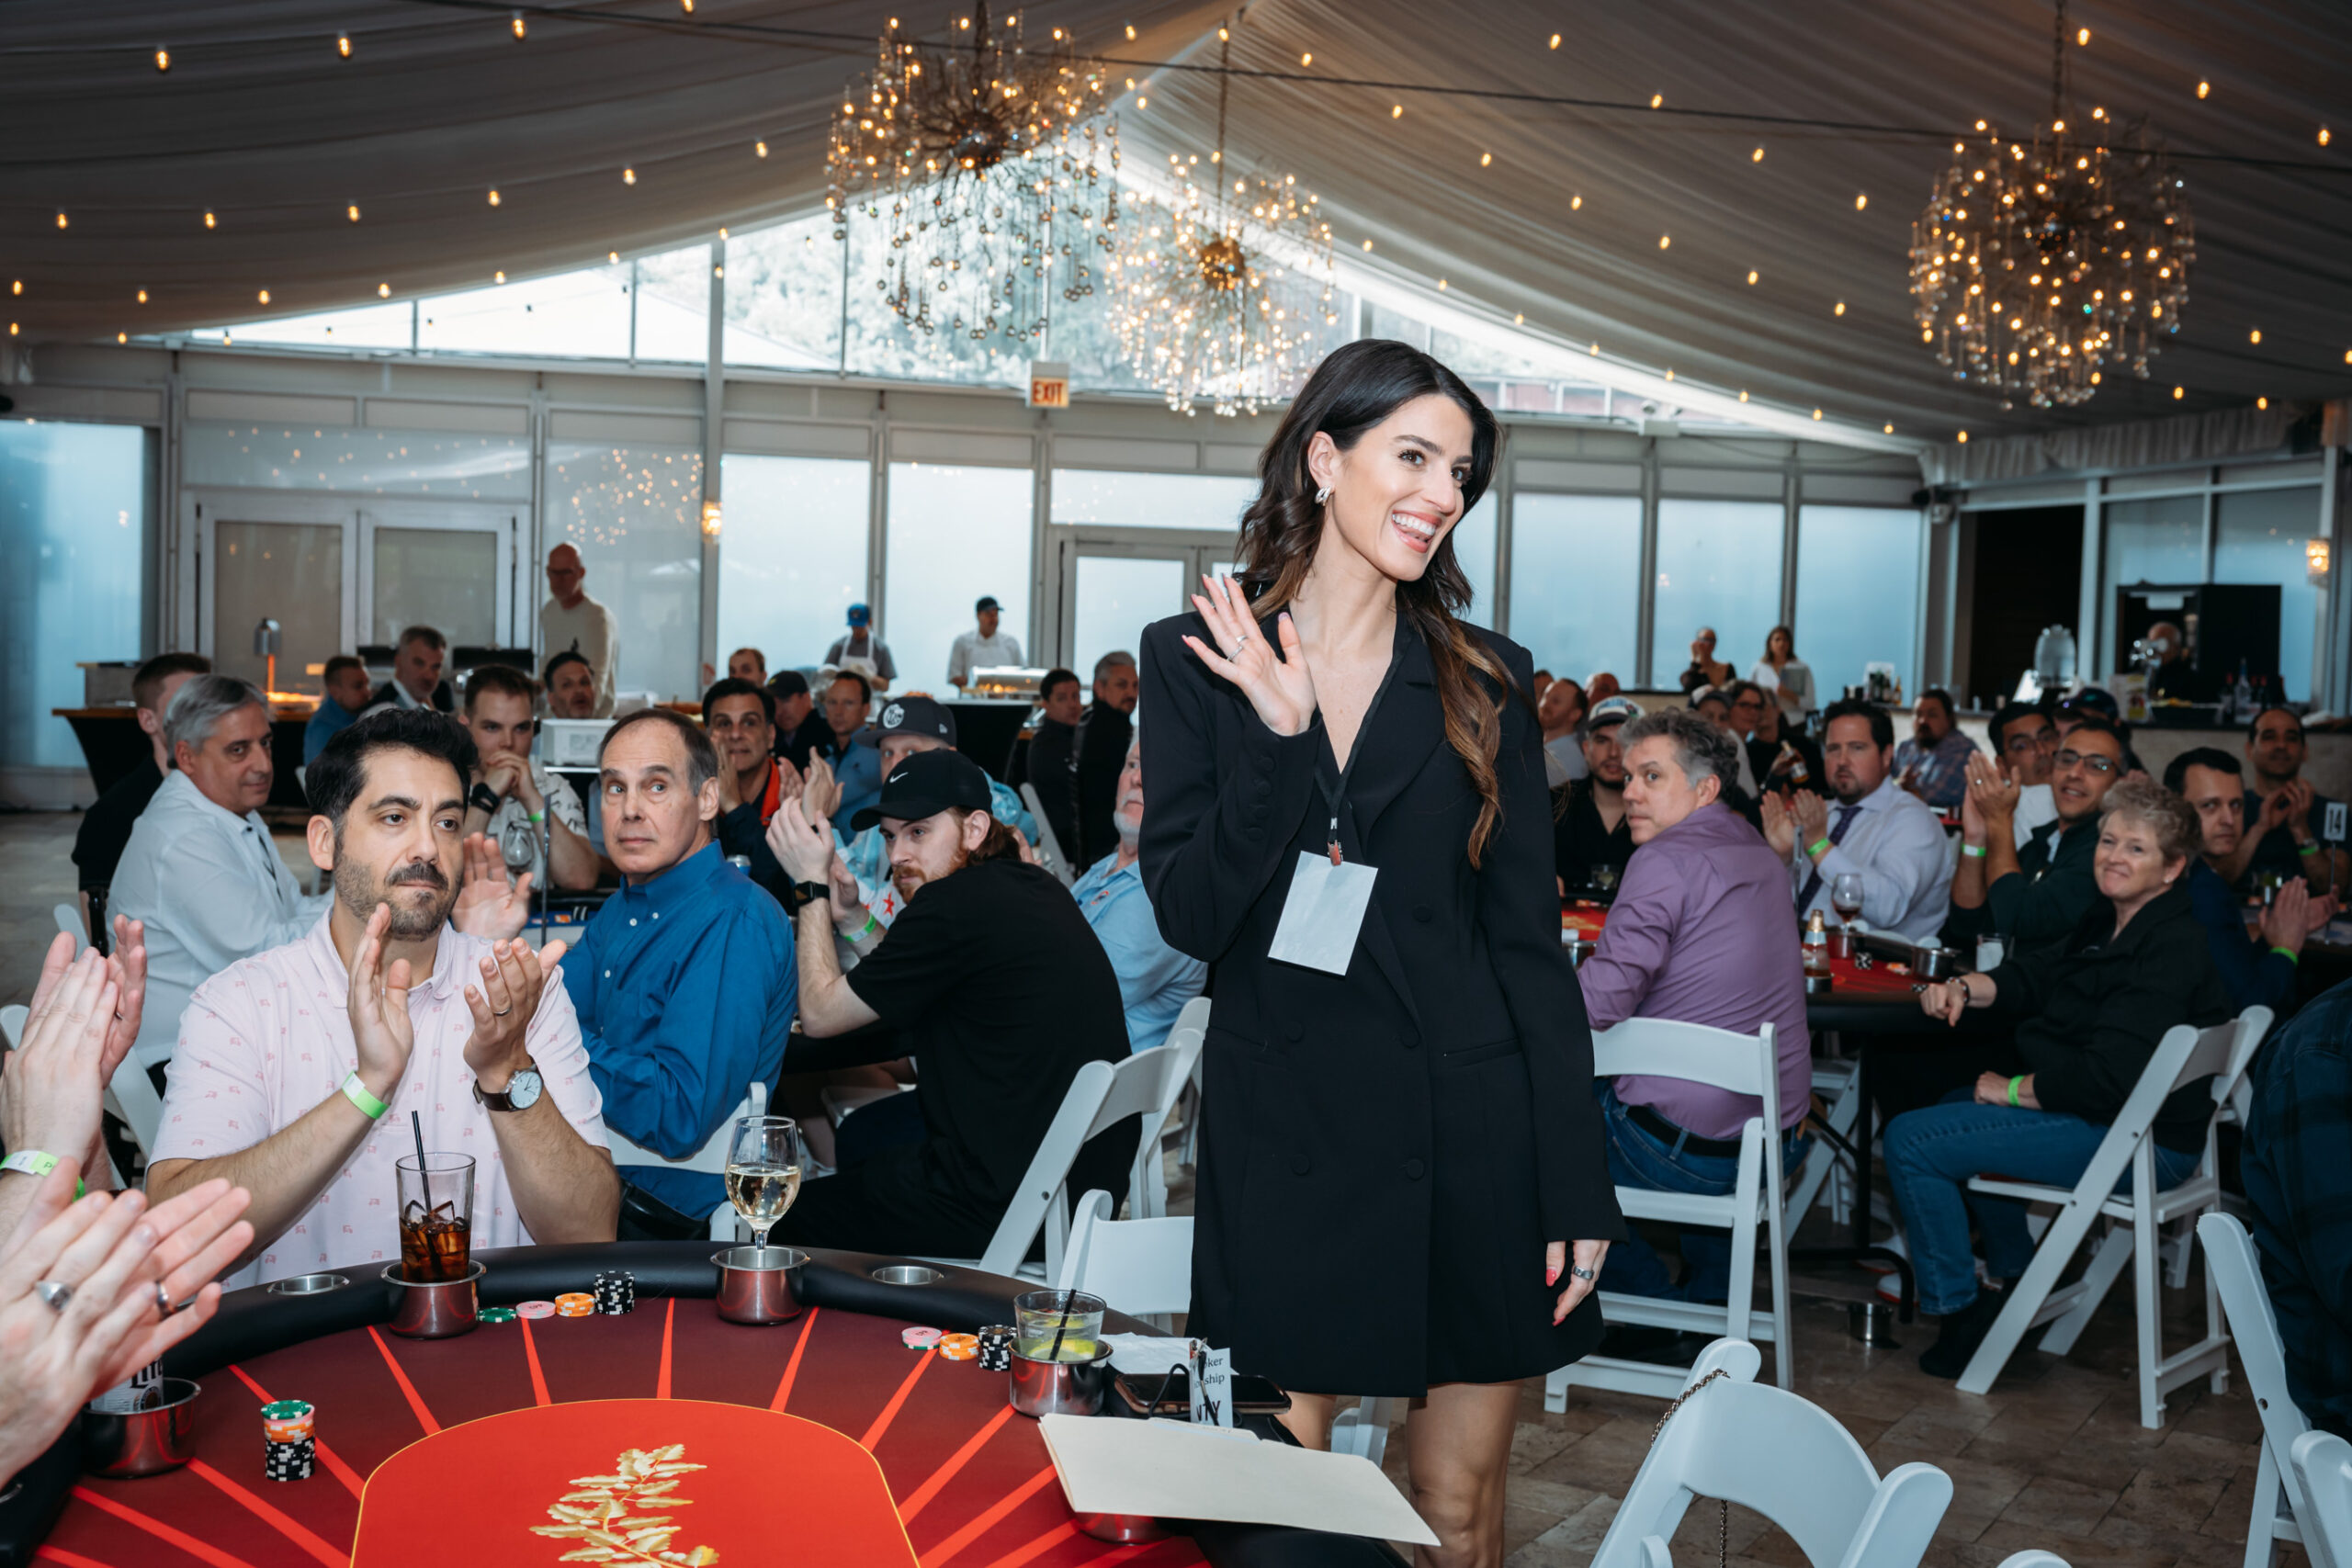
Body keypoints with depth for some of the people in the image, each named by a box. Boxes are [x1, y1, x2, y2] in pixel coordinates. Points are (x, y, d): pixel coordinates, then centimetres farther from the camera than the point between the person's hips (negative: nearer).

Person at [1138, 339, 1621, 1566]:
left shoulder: (1485, 680, 4)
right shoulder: (1196, 661, 1)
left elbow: (1529, 940, 2)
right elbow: (1188, 917, -7)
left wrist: (1578, 1188, -2)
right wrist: (1276, 733, -20)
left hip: (1467, 1141, 1)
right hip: (1281, 1142, -1)